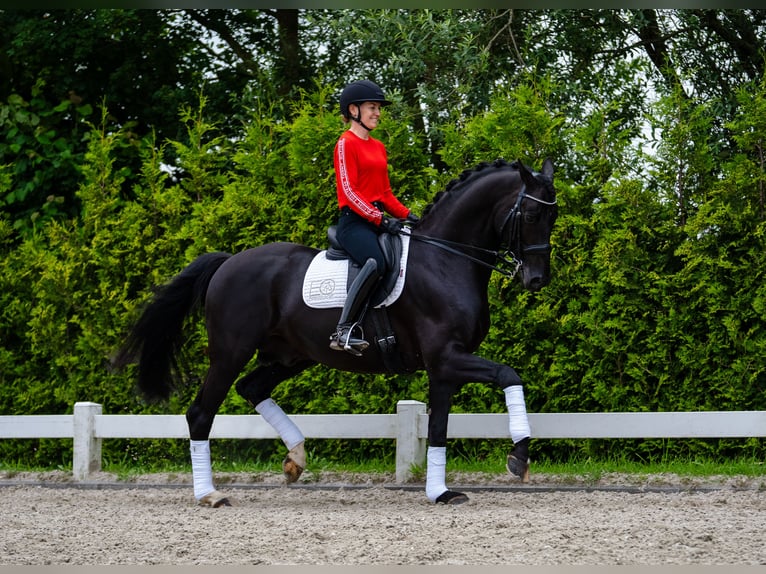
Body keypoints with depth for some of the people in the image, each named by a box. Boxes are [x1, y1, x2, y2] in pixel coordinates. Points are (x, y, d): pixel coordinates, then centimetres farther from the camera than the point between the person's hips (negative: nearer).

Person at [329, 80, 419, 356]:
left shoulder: (378, 147, 22)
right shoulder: (346, 144, -4)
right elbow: (348, 191, -13)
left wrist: (406, 214, 7)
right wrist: (379, 219, -21)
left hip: (378, 218, 9)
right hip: (354, 221, -9)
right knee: (375, 263, -35)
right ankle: (343, 331, -38)